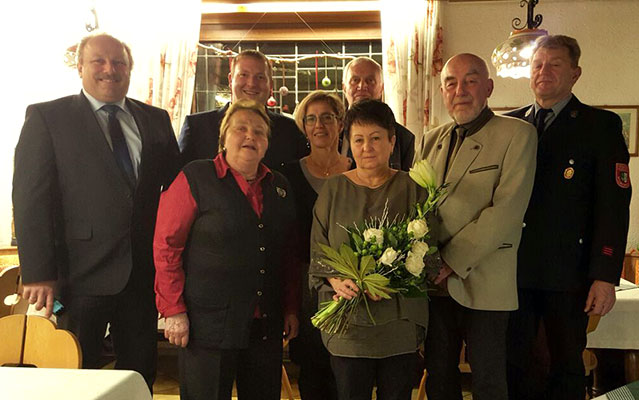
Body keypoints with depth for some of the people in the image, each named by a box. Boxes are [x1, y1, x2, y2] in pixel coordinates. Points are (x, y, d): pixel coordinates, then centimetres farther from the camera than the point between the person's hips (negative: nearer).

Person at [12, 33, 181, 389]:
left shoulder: (156, 119, 10)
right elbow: (31, 198, -7)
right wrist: (38, 274, -13)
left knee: (141, 374, 15)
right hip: (81, 275, -3)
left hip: (143, 271, 4)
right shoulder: (46, 117, -1)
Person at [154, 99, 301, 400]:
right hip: (208, 326, -4)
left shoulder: (280, 187, 11)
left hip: (266, 327, 5)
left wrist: (291, 309, 11)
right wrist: (174, 311, -9)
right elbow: (166, 247, -6)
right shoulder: (195, 178, -4)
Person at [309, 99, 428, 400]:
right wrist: (337, 281, -14)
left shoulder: (412, 188, 5)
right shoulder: (334, 189, 8)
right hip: (347, 321, 0)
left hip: (400, 321, 0)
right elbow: (317, 251, 6)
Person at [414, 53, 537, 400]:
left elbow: (507, 210, -15)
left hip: (483, 282, -5)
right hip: (433, 281, 5)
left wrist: (453, 262, -17)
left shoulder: (517, 134, -5)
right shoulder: (431, 140, 13)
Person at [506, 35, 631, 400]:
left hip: (568, 273, -2)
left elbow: (614, 204, -6)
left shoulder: (602, 125, 0)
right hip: (513, 271, 3)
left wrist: (606, 276, -12)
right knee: (511, 364, 10)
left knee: (567, 367, 10)